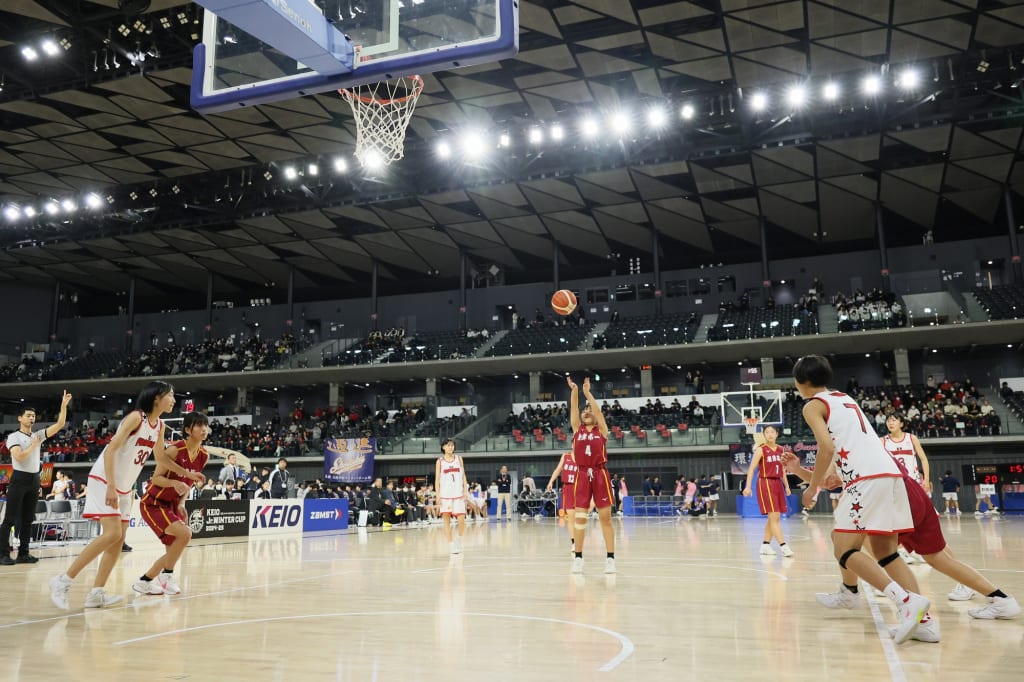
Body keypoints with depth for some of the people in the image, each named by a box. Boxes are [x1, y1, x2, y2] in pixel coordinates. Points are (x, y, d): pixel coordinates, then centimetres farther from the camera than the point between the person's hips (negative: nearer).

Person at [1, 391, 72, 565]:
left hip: (34, 479, 6)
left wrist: (64, 405, -5)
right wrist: (34, 445, -6)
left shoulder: (38, 435, 12)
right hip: (19, 479, -6)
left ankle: (23, 553, 11)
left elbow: (60, 424, 4)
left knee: (27, 520, 7)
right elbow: (19, 456, -17)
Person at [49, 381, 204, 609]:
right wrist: (111, 486, -29)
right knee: (111, 534, -18)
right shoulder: (136, 417, -18)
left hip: (125, 487, 9)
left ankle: (97, 593, 8)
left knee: (119, 538, 4)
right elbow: (110, 450, -23)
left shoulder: (159, 425, 7)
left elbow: (160, 457, 22)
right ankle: (63, 580, -8)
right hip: (105, 481, -9)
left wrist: (187, 474, 24)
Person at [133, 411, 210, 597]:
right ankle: (167, 576, -6)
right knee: (184, 533, -25)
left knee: (174, 551, 8)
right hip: (153, 503, -8)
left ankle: (144, 581, 26)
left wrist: (181, 503, 0)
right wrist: (175, 483, -37)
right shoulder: (176, 449, -22)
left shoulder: (204, 456, -2)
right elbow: (156, 478, -19)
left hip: (173, 504, 8)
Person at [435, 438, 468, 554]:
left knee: (461, 519, -5)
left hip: (458, 493, 1)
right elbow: (437, 479, 4)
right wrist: (438, 495, -4)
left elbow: (463, 476, 10)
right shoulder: (440, 461, 5)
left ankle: (460, 540, 20)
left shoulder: (459, 458, 10)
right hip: (445, 494, -1)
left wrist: (465, 490, 0)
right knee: (446, 519, -4)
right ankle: (451, 544, 2)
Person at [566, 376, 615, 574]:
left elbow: (597, 409, -7)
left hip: (600, 474, -2)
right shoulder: (577, 429, 10)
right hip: (582, 475, 2)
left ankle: (610, 558, 6)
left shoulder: (602, 429, 6)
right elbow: (574, 409, -1)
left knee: (605, 518, 0)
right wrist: (574, 391, -13)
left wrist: (587, 393, -11)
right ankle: (578, 557, 11)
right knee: (579, 517, 2)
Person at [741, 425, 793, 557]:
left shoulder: (780, 450, 10)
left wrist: (786, 486, 16)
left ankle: (765, 545, 19)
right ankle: (783, 546, -12)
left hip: (777, 484, 7)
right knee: (774, 516, -11)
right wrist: (748, 486, -18)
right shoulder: (761, 449, -7)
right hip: (765, 483, -7)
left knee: (774, 517, 9)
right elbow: (751, 468, -11)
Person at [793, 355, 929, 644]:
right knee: (885, 552, 13)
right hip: (891, 473, 9)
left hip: (867, 479, -8)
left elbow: (827, 447, -11)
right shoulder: (846, 399, 27)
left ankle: (907, 601, -23)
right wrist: (826, 476, 42)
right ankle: (922, 618, 2)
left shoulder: (813, 405, 3)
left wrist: (812, 487, 0)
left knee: (845, 550, -6)